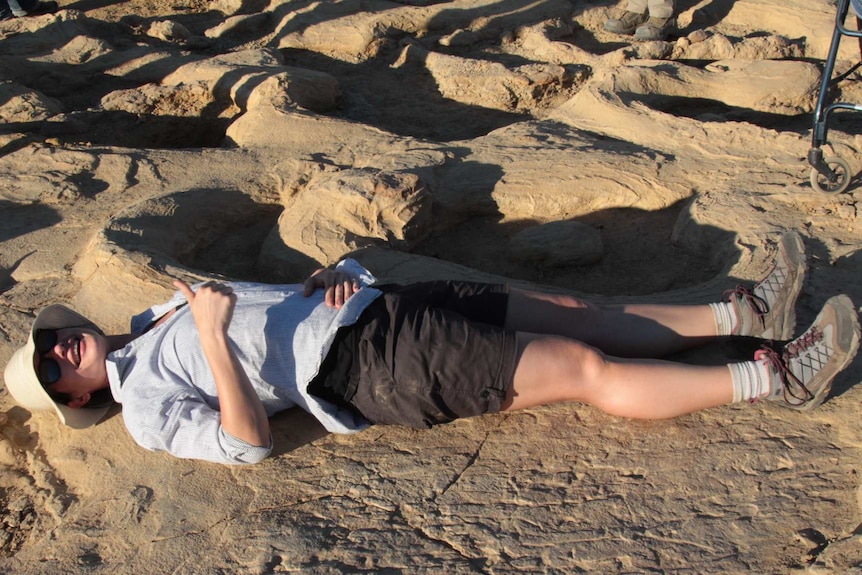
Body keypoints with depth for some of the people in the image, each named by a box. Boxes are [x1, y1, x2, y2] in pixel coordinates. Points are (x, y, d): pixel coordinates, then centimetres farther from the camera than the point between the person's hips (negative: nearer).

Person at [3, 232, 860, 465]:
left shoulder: (156, 316, 19)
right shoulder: (144, 410, -3)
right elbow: (249, 444, -18)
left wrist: (329, 279, 2)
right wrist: (214, 341, -23)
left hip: (371, 308, 8)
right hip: (373, 365, -8)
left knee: (568, 312, 4)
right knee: (587, 369, -12)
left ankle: (745, 312, 13)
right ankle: (774, 378, -3)